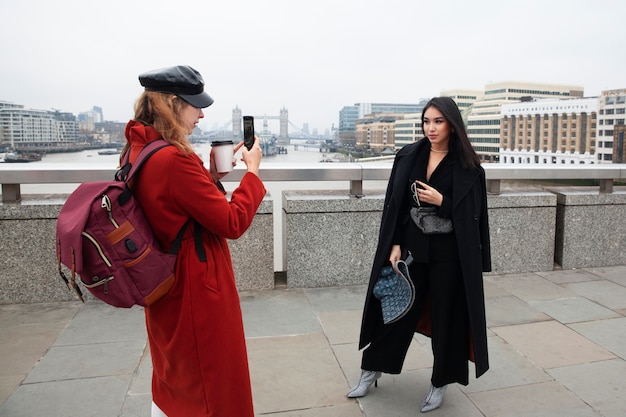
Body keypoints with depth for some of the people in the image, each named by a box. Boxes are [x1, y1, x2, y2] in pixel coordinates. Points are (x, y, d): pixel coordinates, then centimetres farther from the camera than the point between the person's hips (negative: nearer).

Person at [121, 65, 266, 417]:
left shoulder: (139, 151, 4)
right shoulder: (175, 159, -26)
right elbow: (232, 223, -21)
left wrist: (211, 174, 4)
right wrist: (252, 171, -10)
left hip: (166, 288, 10)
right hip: (198, 291, -9)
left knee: (173, 383, 27)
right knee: (213, 387, 11)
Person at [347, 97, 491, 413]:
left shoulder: (467, 167, -5)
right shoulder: (408, 157, 2)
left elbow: (473, 215, -5)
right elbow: (394, 205, 1)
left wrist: (442, 202, -19)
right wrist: (395, 245, -7)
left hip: (448, 254, -2)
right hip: (411, 247, 3)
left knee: (446, 316, 9)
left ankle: (440, 383, 30)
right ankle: (371, 369, 31)